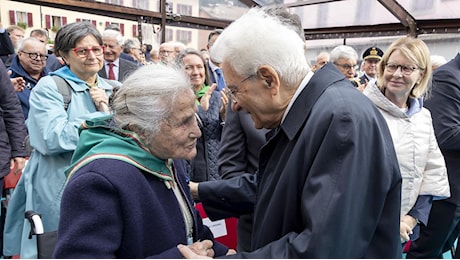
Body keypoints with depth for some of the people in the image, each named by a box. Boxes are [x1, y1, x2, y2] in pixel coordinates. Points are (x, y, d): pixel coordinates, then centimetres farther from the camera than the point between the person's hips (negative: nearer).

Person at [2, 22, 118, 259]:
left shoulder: (111, 90, 9)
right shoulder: (49, 87, -9)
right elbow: (53, 139, -22)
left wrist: (106, 111, -11)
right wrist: (100, 118, -16)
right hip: (59, 188, -5)